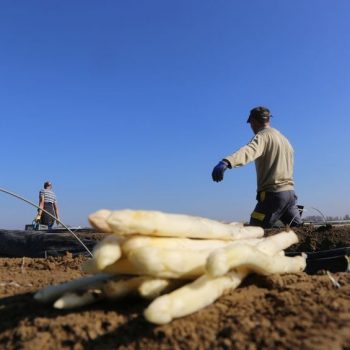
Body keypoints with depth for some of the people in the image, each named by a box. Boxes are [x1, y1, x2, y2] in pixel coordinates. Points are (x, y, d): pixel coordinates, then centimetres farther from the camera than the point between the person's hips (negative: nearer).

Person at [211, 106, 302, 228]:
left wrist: (226, 162, -48)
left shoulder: (263, 136, -7)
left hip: (273, 193, -8)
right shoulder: (284, 138, 21)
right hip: (290, 192, 9)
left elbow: (249, 150, -30)